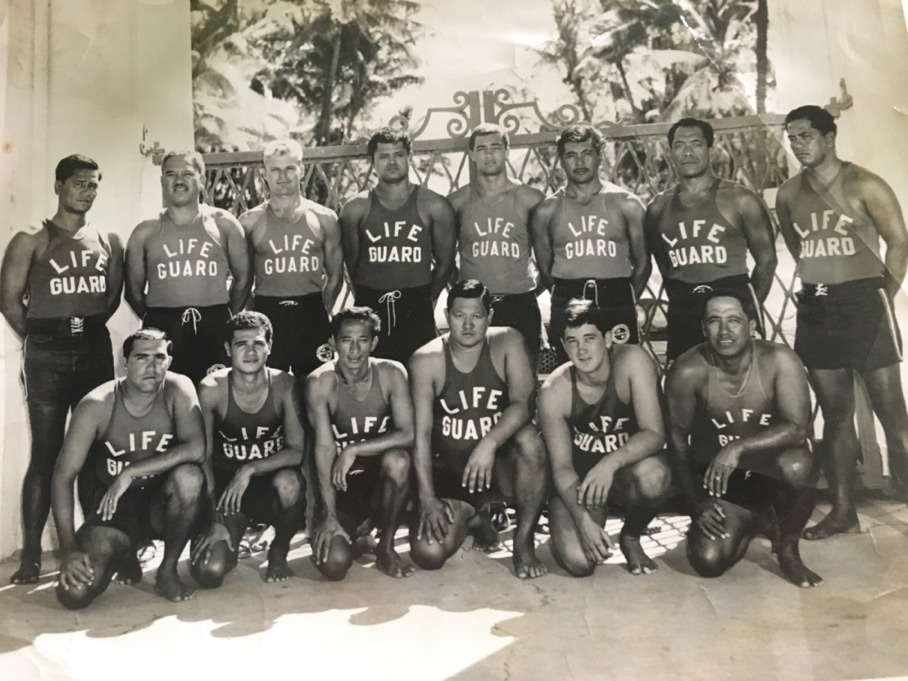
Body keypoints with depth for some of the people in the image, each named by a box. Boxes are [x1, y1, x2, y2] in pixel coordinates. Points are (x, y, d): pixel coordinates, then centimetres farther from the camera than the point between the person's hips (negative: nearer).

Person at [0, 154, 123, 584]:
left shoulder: (109, 241, 10)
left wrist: (88, 327, 9)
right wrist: (37, 339, 6)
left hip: (96, 349, 3)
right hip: (47, 356, -3)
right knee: (45, 455, -1)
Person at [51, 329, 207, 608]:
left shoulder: (178, 389, -15)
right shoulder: (96, 404, -15)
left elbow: (196, 449, -27)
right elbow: (63, 476, -15)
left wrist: (131, 473, -27)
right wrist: (68, 548, -23)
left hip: (163, 504, 0)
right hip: (115, 508, 0)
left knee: (189, 476, -35)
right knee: (74, 593, -21)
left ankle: (168, 570, -9)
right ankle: (123, 556, 16)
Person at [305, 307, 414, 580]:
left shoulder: (391, 373, -11)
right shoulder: (320, 382, -14)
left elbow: (408, 434, -20)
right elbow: (324, 448, -19)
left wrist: (354, 450, -28)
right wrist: (330, 515, -23)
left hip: (383, 483, 1)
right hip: (342, 487, 0)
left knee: (397, 460, -35)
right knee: (333, 564, -22)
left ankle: (386, 547, -8)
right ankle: (359, 534, 18)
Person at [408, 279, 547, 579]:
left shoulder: (507, 343, -10)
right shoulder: (425, 360, -11)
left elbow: (523, 404, -21)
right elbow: (421, 433, -13)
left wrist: (489, 444, -38)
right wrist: (428, 498, -19)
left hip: (500, 463, 0)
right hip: (448, 469, 0)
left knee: (529, 440, -35)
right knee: (427, 554, -20)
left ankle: (524, 542, -12)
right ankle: (469, 516, 17)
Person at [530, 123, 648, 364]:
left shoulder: (627, 204, 4)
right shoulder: (547, 210, 6)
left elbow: (642, 263, 9)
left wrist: (625, 300, 6)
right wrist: (568, 299, 8)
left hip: (617, 302, 0)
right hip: (567, 306, 1)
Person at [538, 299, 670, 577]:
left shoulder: (633, 361, -21)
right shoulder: (553, 391, -18)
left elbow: (655, 433, -24)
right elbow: (561, 466, -15)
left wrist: (611, 462, -42)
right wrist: (583, 520, -30)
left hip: (626, 467, 0)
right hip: (578, 477, 0)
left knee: (652, 475, -37)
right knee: (578, 562, -24)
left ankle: (631, 538, -1)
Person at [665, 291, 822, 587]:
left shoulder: (779, 361, -20)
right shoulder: (687, 371, -20)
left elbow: (797, 429, -27)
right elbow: (678, 440, -9)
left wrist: (739, 448, -40)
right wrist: (696, 503, -10)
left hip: (770, 471, 0)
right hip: (717, 477, 1)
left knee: (797, 465, -36)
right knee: (707, 561, -16)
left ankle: (788, 548, -4)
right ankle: (749, 522, 20)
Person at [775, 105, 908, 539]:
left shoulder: (863, 186, -6)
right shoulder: (788, 195, 9)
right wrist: (819, 284, 14)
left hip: (864, 301, -5)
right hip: (815, 307, 5)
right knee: (835, 413, 9)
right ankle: (843, 510, 17)